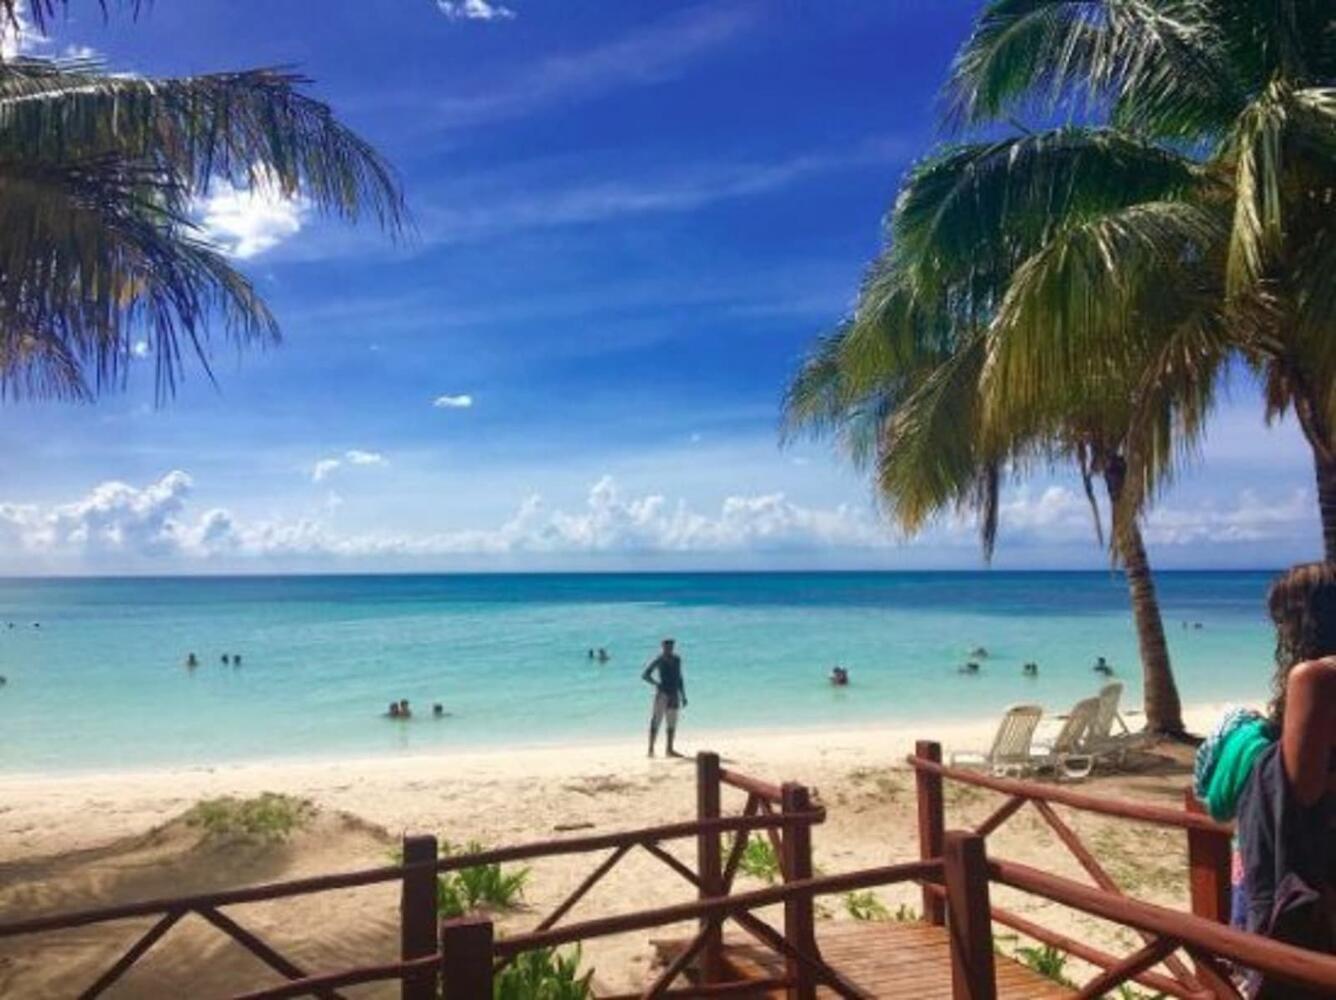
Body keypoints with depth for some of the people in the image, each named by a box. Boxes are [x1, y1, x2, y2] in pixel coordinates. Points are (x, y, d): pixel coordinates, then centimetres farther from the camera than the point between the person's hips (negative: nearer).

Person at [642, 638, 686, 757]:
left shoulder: (676, 660, 11)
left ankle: (670, 749, 16)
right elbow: (645, 675, -10)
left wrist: (683, 696, 16)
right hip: (662, 694, -6)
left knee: (672, 723, 9)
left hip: (673, 694, 6)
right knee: (656, 721, -8)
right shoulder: (658, 661, -7)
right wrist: (657, 684, -23)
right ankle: (651, 749, -6)